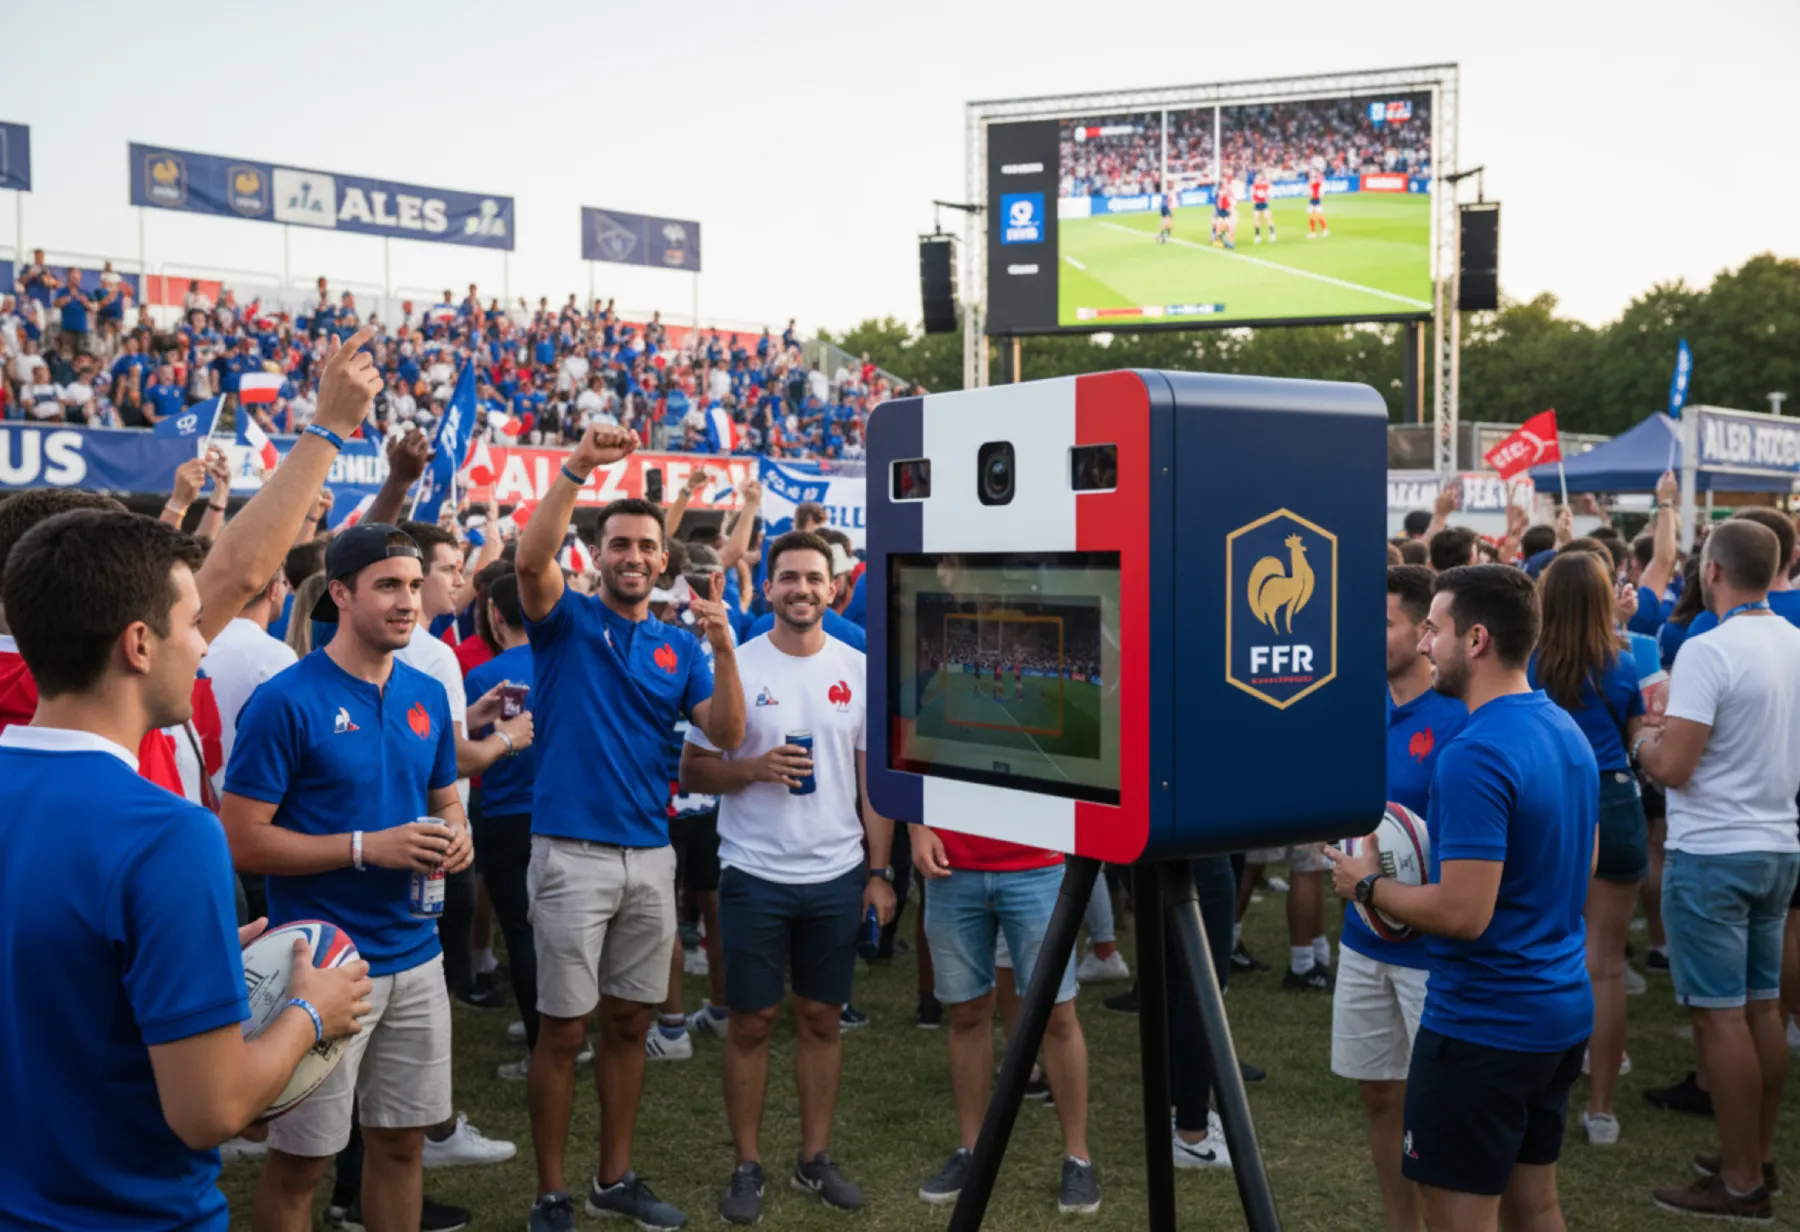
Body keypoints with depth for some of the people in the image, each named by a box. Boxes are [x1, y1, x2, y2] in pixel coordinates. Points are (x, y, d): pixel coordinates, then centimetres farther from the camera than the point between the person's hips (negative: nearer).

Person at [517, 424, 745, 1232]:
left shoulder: (679, 646, 10)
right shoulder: (566, 619, -1)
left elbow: (726, 734, -1)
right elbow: (530, 560, -22)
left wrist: (724, 648, -14)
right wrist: (577, 469, -30)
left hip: (651, 856, 5)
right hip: (572, 853, -4)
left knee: (629, 1024, 14)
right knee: (563, 1030, 2)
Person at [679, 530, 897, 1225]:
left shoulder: (859, 669, 2)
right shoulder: (735, 666, -5)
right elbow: (693, 772, -3)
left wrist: (879, 872, 2)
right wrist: (755, 768, -21)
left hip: (838, 876, 2)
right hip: (754, 875, -2)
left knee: (822, 1018, 11)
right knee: (752, 1022, 6)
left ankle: (815, 1159, 25)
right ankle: (747, 1167, 20)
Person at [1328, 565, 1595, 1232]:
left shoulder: (1475, 756, -24)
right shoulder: (1568, 731, 7)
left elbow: (1464, 914, -27)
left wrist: (1369, 885, -11)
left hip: (1483, 1023, -10)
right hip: (1562, 1009, 10)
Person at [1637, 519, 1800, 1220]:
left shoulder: (1709, 651, -19)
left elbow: (1672, 767, -21)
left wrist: (1644, 744, -1)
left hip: (1712, 853, -8)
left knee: (1720, 1014, -1)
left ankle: (1741, 1183, 7)